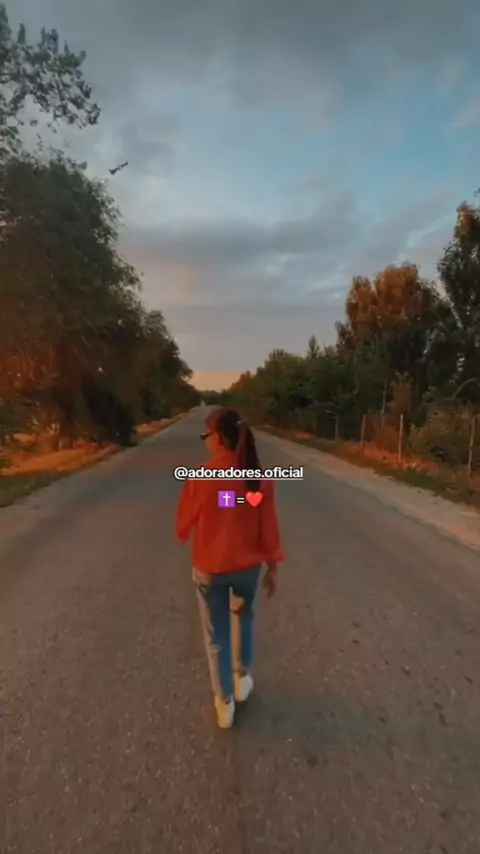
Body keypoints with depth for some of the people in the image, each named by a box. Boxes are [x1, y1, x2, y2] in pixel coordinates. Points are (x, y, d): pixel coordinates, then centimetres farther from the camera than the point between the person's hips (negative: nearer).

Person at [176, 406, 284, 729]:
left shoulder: (200, 477, -21)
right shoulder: (260, 477, -14)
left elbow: (184, 524, -8)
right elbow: (269, 527, -8)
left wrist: (185, 535, 16)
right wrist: (273, 568, 4)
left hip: (209, 568, -2)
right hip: (248, 566, 2)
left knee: (217, 634, 19)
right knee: (243, 618, 31)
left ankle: (225, 703, 34)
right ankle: (243, 679, 46)